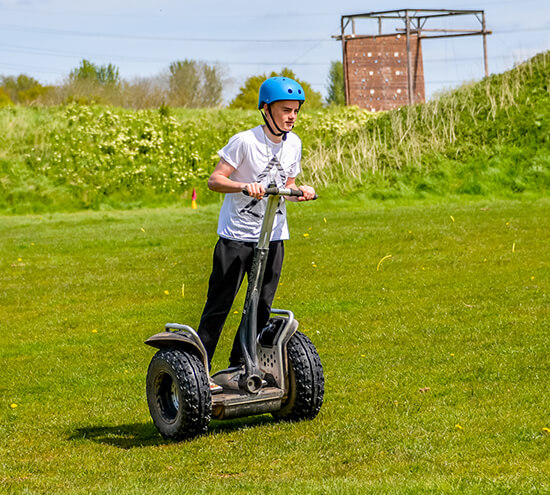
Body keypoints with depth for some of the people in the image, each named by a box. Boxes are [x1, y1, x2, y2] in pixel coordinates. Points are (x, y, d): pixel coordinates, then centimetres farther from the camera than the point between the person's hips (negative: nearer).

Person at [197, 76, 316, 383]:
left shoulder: (293, 144, 4)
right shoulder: (245, 142, -15)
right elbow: (215, 180, -16)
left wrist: (300, 192, -7)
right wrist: (245, 186, -33)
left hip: (273, 236, 6)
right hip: (237, 236, -6)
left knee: (261, 308, 9)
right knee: (219, 305, -4)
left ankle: (239, 367, 21)